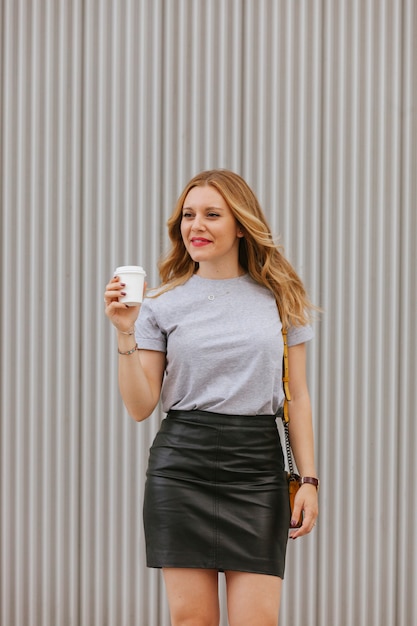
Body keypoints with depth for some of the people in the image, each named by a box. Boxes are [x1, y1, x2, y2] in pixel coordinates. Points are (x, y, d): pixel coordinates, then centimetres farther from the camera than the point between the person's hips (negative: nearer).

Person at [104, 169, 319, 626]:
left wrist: (308, 478, 3)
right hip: (182, 463, 0)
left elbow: (297, 396, 9)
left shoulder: (279, 298, 8)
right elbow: (140, 407, 2)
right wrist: (126, 334, -10)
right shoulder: (163, 305, 5)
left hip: (257, 463, 0)